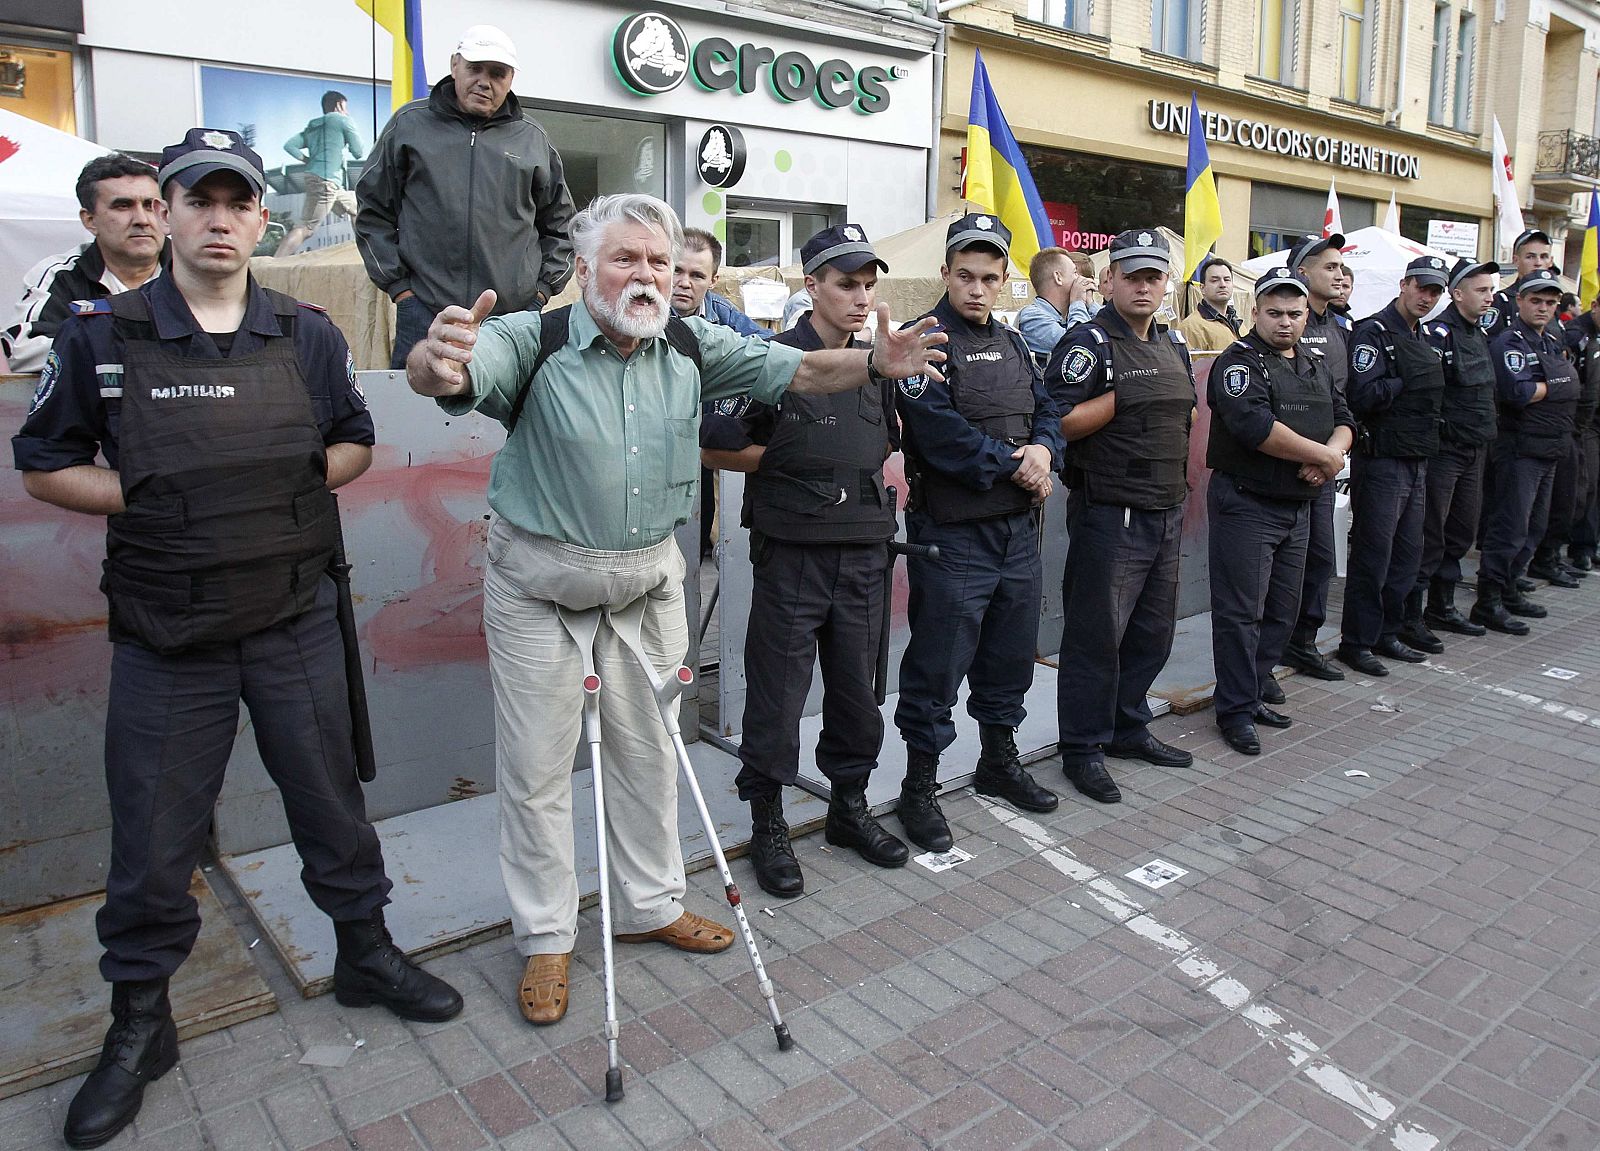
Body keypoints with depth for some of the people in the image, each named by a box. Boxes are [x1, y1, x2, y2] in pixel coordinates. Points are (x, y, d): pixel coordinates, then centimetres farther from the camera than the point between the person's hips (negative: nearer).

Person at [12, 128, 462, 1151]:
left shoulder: (307, 335, 3)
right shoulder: (103, 336, -2)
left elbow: (355, 444, 13)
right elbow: (46, 467, 3)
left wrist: (292, 485, -4)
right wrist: (149, 501, -10)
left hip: (296, 618, 2)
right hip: (166, 634, -1)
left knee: (332, 799, 13)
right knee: (153, 836, 9)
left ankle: (367, 953, 35)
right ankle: (141, 1022, 29)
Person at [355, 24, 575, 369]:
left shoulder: (532, 137, 13)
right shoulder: (410, 124, 9)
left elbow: (559, 224, 19)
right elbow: (373, 212, 11)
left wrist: (543, 287, 8)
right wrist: (398, 283, 2)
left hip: (517, 312, 1)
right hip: (425, 312, -1)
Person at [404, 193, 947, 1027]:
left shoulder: (694, 348, -2)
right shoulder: (535, 342, -16)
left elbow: (796, 369, -4)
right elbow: (446, 375, -33)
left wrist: (874, 362, -23)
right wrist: (437, 362, -58)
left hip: (650, 576, 4)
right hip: (540, 581, -4)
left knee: (648, 751, 17)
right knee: (538, 764, 7)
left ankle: (650, 905, 37)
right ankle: (546, 937, 26)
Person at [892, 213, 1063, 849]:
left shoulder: (1011, 343, 15)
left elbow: (1045, 409, 14)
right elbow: (941, 434, -21)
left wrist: (1044, 450, -9)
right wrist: (1015, 466, -14)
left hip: (1017, 526, 8)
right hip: (952, 531, -8)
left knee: (1011, 652, 18)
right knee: (938, 661, -1)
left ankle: (999, 760, 37)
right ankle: (920, 787, 13)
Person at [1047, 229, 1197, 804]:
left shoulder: (1172, 342, 14)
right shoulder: (1090, 343, -10)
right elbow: (1059, 422, -21)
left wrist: (1181, 485, 18)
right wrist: (1120, 398, -18)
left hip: (1166, 513, 8)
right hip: (1109, 514, -8)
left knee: (1152, 631, 16)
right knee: (1097, 633, -1)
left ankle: (1129, 729, 32)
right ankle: (1082, 748, 10)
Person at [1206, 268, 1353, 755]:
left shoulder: (1315, 364, 15)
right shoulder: (1239, 362, -10)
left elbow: (1343, 419, 12)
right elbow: (1255, 426, -25)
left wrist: (1332, 452, -12)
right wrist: (1325, 455, -17)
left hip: (1298, 506, 8)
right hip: (1246, 505, -8)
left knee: (1282, 610, 14)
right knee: (1241, 613, -4)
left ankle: (1251, 693, 26)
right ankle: (1236, 711, 4)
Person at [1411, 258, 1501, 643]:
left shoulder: (1479, 333, 15)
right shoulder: (1438, 332, -12)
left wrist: (1484, 437, 18)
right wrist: (1441, 429, -19)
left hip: (1474, 451, 9)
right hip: (1443, 449, -9)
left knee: (1461, 533, 14)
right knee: (1430, 535, -6)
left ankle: (1441, 608, 26)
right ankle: (1409, 617, 0)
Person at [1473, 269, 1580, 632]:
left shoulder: (1552, 342, 18)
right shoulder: (1508, 342, -11)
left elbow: (1572, 386, 12)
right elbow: (1517, 393, -23)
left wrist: (1539, 388, -6)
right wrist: (1554, 386, -8)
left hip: (1550, 450, 9)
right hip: (1520, 449, -9)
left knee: (1534, 528, 15)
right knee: (1510, 528, -9)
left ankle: (1509, 590, 25)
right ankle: (1487, 603, -4)